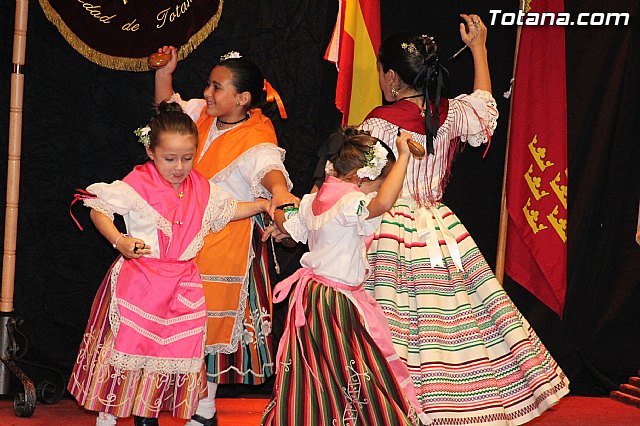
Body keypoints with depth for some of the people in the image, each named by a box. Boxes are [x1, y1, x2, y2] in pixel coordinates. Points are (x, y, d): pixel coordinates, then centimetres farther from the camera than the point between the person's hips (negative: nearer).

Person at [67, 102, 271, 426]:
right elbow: (99, 210, -8)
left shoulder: (202, 189, 5)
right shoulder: (137, 185, -11)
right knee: (126, 345, 2)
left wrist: (263, 205, 6)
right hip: (138, 281, -4)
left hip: (182, 287, 5)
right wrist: (120, 242, -22)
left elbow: (230, 210, 20)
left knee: (171, 350, 8)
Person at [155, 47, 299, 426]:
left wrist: (279, 190, -63)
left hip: (224, 241, -7)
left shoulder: (255, 139, -19)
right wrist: (165, 73, 9)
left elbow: (268, 167, -41)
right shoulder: (203, 115, 3)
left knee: (211, 320, 1)